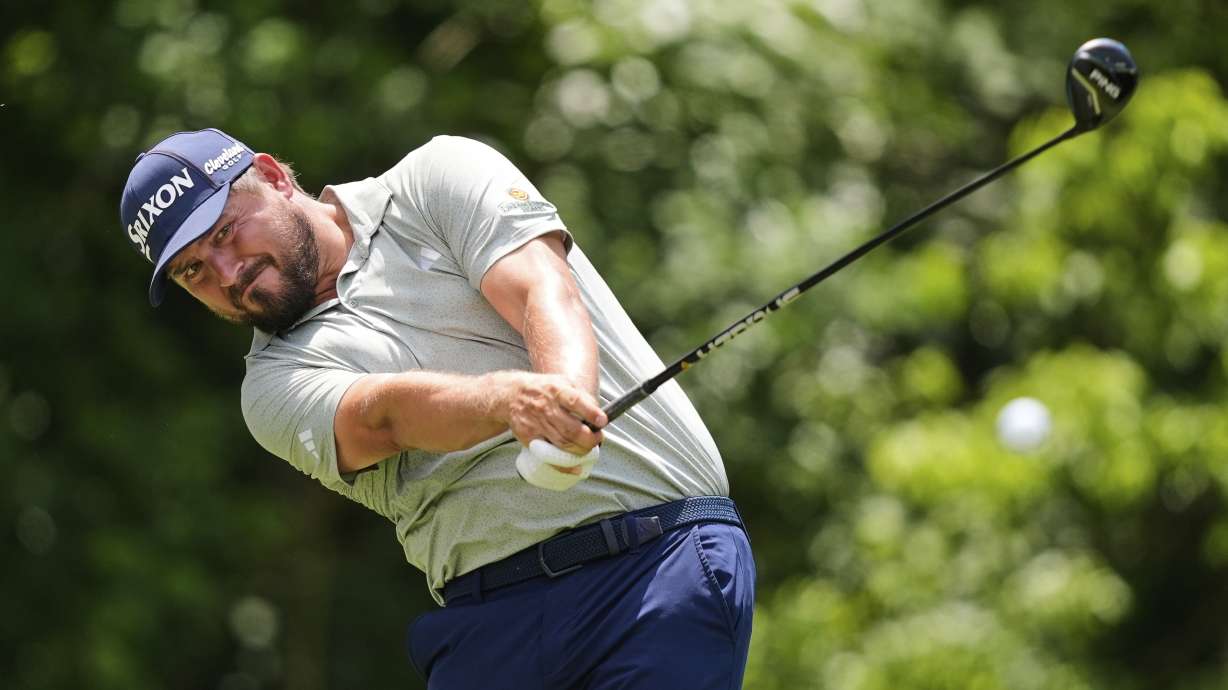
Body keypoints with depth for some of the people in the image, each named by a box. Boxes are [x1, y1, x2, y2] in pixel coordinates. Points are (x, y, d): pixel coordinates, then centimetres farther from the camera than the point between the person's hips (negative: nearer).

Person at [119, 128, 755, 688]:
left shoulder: (436, 179, 10)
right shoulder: (274, 383, 12)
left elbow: (547, 293, -6)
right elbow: (382, 415, -9)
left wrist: (567, 396, -29)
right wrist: (509, 396, -31)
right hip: (488, 627, 3)